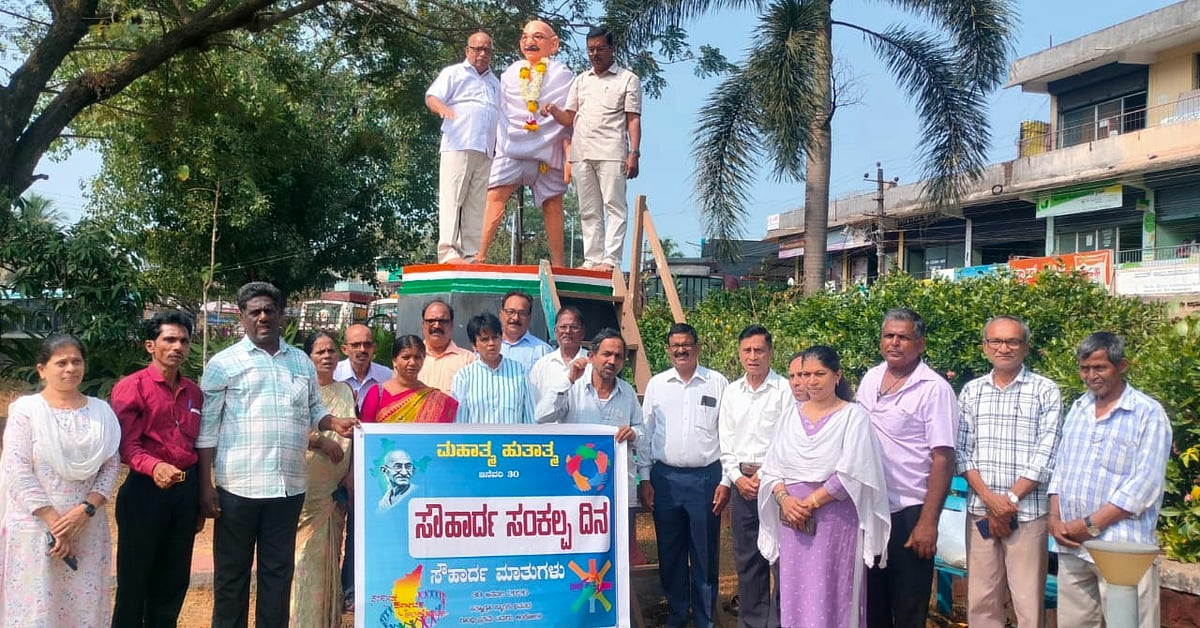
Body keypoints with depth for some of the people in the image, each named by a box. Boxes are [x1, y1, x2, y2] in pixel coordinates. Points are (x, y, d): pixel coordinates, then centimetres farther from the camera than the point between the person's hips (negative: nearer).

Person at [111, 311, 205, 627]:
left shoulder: (194, 392, 11)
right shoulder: (131, 387, -7)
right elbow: (127, 444, -17)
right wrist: (155, 467, -37)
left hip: (186, 490, 6)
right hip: (146, 489, -6)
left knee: (175, 580, 13)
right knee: (135, 579, 4)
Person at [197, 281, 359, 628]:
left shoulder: (302, 362, 11)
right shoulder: (223, 363, -1)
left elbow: (314, 410, 18)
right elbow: (207, 428, -2)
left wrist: (335, 422, -5)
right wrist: (205, 485, -7)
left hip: (289, 484, 3)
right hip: (238, 485, -3)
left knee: (279, 570, 11)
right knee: (232, 572, 9)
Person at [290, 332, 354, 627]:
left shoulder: (346, 391, 14)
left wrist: (349, 483, 10)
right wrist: (320, 440, -17)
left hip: (334, 489, 4)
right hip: (305, 488, -4)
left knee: (327, 555, 8)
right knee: (304, 554, -6)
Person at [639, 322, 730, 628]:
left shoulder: (718, 383, 0)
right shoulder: (657, 384, 6)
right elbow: (646, 432, 9)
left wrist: (726, 481, -3)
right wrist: (644, 478, 4)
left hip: (706, 477, -2)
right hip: (665, 477, 2)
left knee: (704, 554, 5)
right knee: (669, 553, 10)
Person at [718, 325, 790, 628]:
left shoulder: (785, 390, -6)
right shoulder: (731, 392, 9)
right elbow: (725, 442, 11)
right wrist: (737, 477, 0)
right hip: (742, 482, 5)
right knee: (746, 558, 11)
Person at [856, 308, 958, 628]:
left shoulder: (934, 389, -12)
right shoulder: (870, 379, 7)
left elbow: (943, 460, -14)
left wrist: (927, 521, -17)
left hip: (909, 511, -5)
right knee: (872, 600, 16)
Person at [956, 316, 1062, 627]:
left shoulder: (1045, 391, 0)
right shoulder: (971, 392, 9)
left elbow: (1045, 455, -7)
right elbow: (962, 452, 4)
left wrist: (1010, 500, -10)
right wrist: (990, 499, -8)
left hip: (1028, 513, -3)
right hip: (979, 511, 3)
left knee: (1028, 602, 1)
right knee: (981, 600, 8)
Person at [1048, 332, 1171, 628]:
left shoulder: (1148, 414, -6)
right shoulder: (1077, 409, 14)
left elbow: (1144, 485, -12)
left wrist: (1090, 524, -14)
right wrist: (1055, 519, 2)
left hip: (1122, 548, -6)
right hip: (1071, 545, 6)